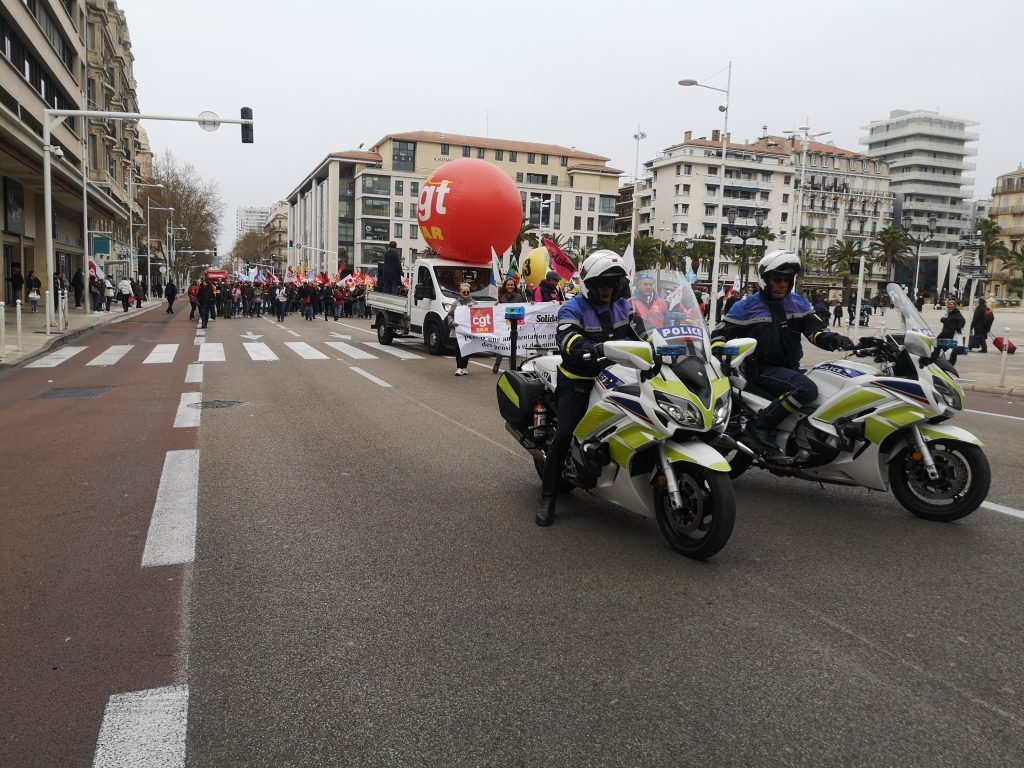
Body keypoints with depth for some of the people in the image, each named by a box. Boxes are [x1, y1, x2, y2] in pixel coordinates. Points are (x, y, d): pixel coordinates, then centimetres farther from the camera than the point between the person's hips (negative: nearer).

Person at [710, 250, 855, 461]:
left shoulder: (799, 303, 12)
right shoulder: (748, 307, -1)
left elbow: (816, 330, 8)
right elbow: (721, 333, 2)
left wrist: (833, 339, -14)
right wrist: (717, 352, -20)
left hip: (791, 368, 7)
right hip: (764, 370, -7)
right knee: (807, 389, -32)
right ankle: (760, 426, -26)